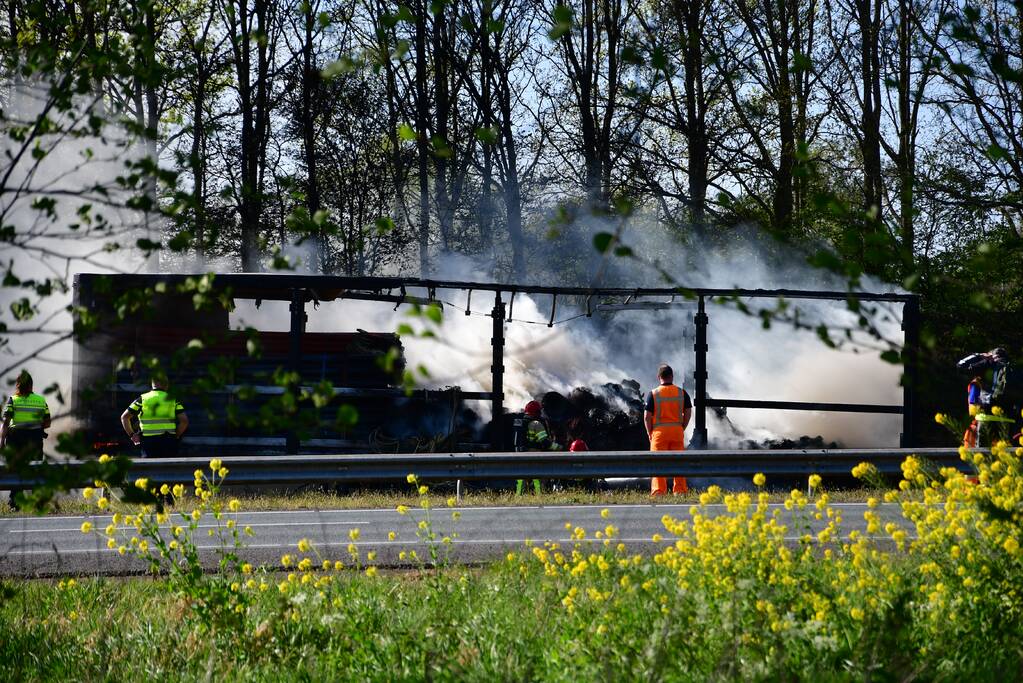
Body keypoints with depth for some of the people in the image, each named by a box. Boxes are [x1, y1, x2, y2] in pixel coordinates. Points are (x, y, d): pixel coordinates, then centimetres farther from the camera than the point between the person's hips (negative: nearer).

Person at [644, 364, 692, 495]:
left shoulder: (653, 394, -3)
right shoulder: (682, 393, 4)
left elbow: (647, 417, -6)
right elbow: (688, 413, 2)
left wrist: (649, 433, 5)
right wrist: (682, 428, 12)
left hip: (659, 430, -2)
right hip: (677, 431, 2)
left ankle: (658, 492, -6)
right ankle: (680, 491, 9)